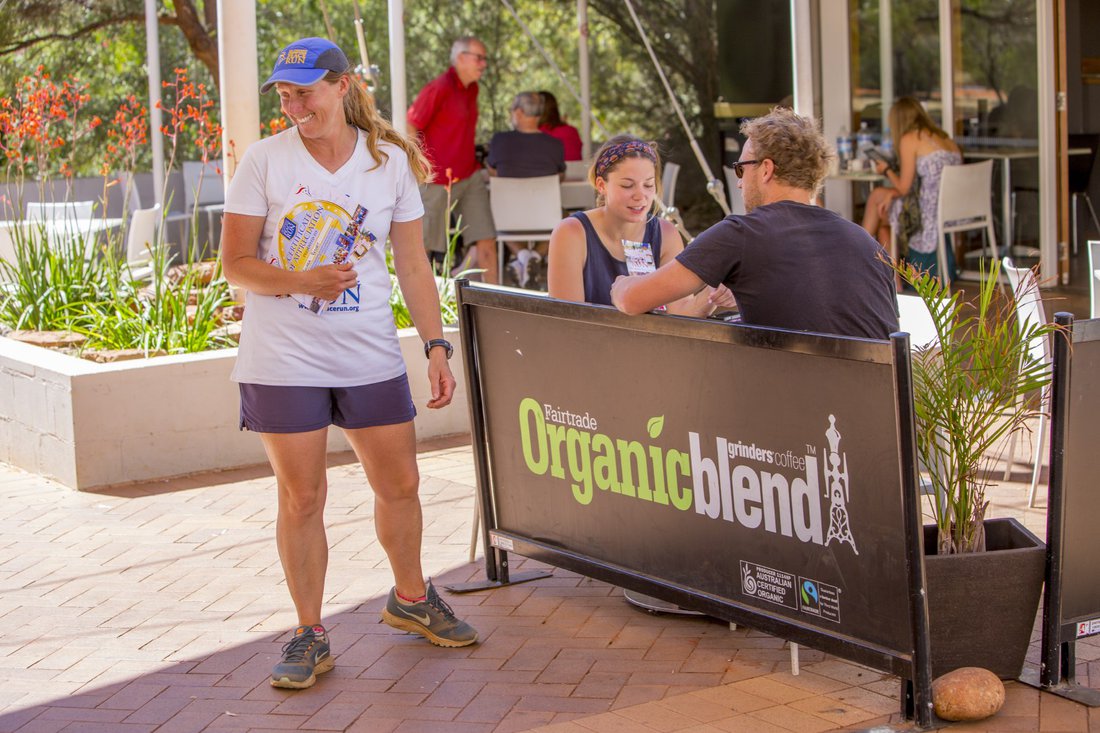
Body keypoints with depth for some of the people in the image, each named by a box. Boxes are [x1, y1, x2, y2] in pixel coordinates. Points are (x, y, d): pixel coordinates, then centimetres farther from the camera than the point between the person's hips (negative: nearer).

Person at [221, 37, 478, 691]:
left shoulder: (390, 161, 2)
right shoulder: (266, 160, -4)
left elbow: (414, 264, 6)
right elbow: (235, 262, -5)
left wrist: (437, 348, 1)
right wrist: (303, 281, -22)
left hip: (371, 357, 2)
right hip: (283, 360, -2)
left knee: (400, 483, 10)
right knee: (302, 498, 1)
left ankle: (410, 598, 34)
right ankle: (310, 636, 14)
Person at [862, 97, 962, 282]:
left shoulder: (909, 139, -6)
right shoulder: (945, 138, 16)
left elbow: (904, 188, -3)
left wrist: (886, 170, 17)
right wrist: (892, 193, 11)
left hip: (932, 213, -8)